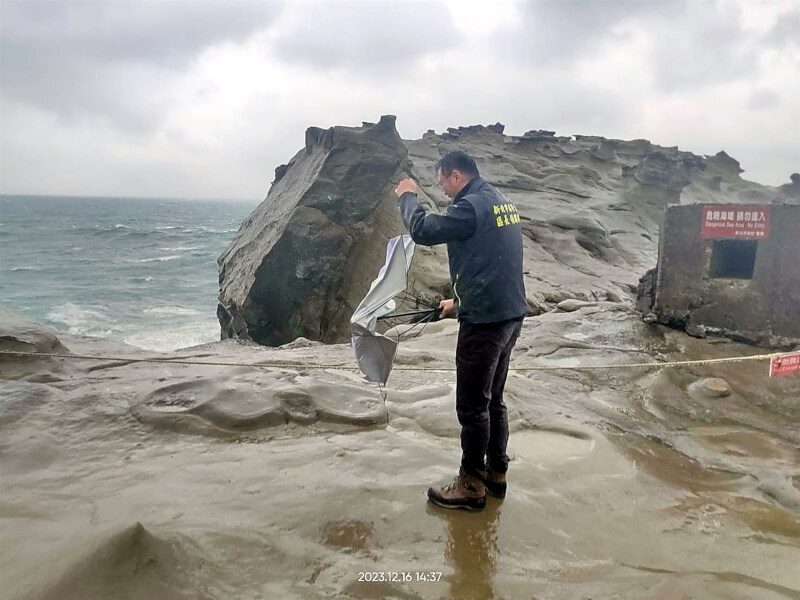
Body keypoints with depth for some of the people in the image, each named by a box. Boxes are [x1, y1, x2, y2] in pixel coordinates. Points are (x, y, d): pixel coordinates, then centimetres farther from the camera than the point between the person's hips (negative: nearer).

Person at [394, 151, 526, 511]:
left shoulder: (471, 206, -15)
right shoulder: (500, 201, 16)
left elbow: (422, 230, -16)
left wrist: (407, 197, 2)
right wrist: (460, 302, 25)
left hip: (485, 319, -10)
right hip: (510, 314, 10)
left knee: (472, 405, 1)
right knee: (492, 400, 18)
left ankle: (472, 485, 13)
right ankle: (496, 473, 29)